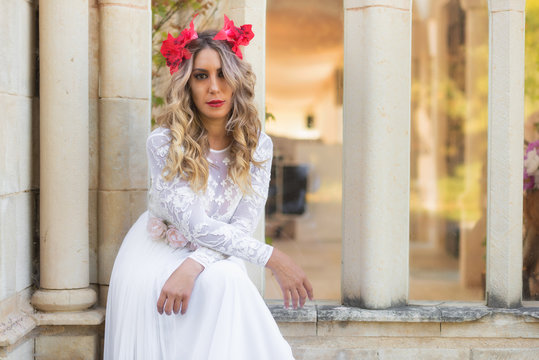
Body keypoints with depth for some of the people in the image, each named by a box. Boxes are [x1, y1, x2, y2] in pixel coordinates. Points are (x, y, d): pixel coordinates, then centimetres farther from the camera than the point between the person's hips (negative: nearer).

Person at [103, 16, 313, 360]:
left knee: (221, 283, -32)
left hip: (217, 259, 2)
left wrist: (193, 266, -28)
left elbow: (244, 224, -10)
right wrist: (271, 257, -23)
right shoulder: (164, 142, -14)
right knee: (146, 281, -34)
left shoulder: (258, 145, -4)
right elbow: (194, 224, -20)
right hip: (157, 253, -2)